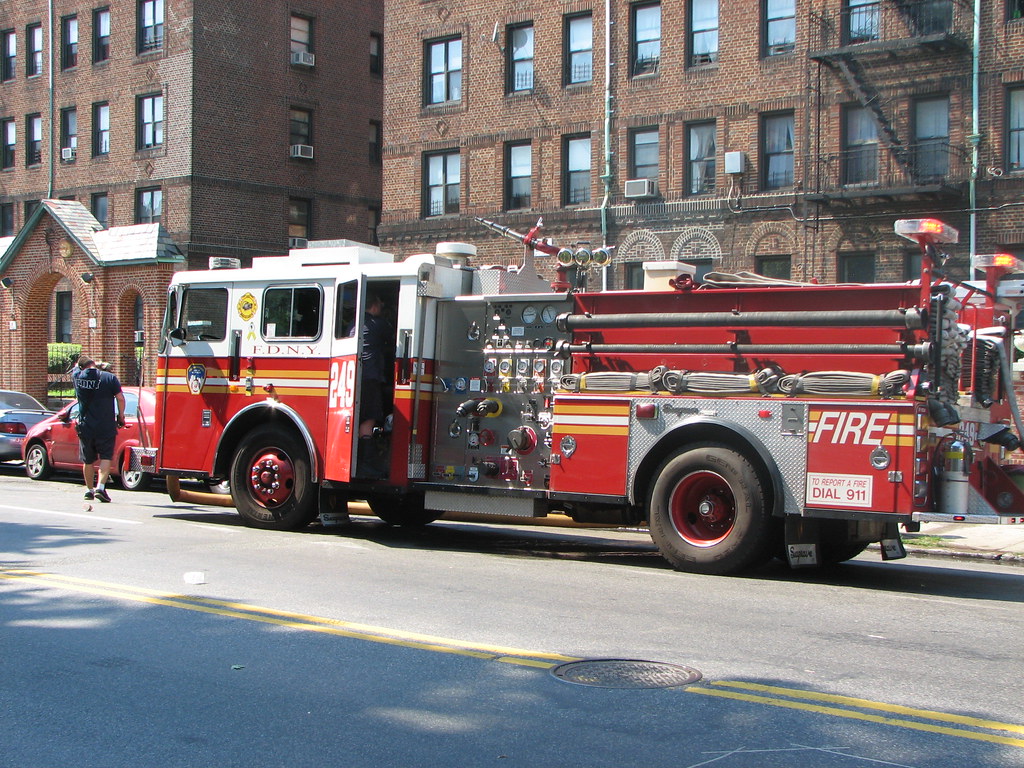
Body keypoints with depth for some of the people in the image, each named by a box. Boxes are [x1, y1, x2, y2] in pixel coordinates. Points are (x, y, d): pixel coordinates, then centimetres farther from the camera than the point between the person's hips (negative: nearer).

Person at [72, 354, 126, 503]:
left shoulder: (77, 377, 0)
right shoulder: (109, 377, -7)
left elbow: (76, 369, 25)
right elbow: (120, 398, -9)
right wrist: (121, 416, 3)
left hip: (85, 427, 3)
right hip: (105, 427, -3)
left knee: (88, 460, 15)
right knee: (105, 457, 1)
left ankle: (89, 489, 23)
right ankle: (100, 487, -15)